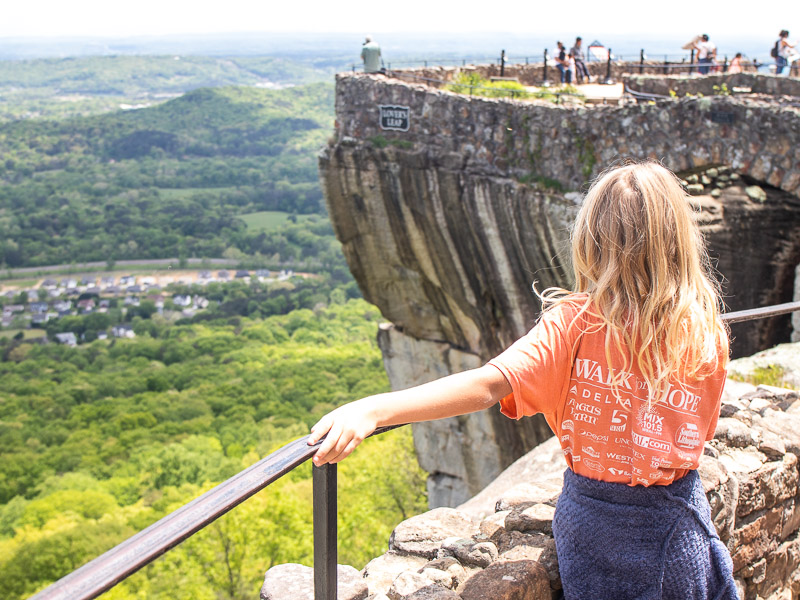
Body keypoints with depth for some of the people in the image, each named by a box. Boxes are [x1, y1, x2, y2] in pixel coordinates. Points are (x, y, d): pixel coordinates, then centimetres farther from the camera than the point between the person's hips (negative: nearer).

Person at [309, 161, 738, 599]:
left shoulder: (574, 324, -20)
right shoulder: (707, 336, -12)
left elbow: (489, 385, -34)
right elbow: (700, 432, 2)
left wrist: (373, 409, -42)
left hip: (594, 525, -1)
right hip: (680, 525, 2)